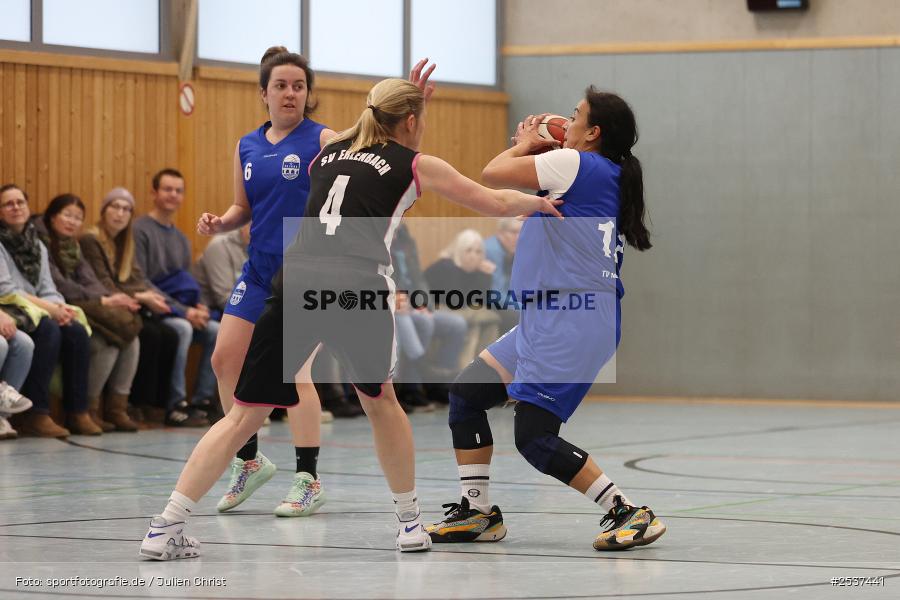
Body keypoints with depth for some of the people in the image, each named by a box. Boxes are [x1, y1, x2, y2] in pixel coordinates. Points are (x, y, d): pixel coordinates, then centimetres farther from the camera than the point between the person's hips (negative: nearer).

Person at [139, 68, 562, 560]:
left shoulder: (329, 153, 27)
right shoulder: (416, 165, 16)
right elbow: (495, 203, 25)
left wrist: (403, 98, 52)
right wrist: (538, 201, 44)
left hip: (295, 281, 3)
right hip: (358, 288, -3)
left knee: (244, 414, 6)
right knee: (379, 400, 25)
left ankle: (165, 528, -4)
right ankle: (410, 523, 29)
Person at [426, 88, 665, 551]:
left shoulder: (575, 164, -10)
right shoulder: (607, 179, 17)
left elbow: (493, 174, -8)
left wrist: (523, 146, 12)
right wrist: (532, 148, 22)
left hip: (573, 321, -10)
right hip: (545, 321, 10)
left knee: (535, 438, -13)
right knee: (465, 393, 12)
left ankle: (628, 514, -10)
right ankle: (477, 512, 16)